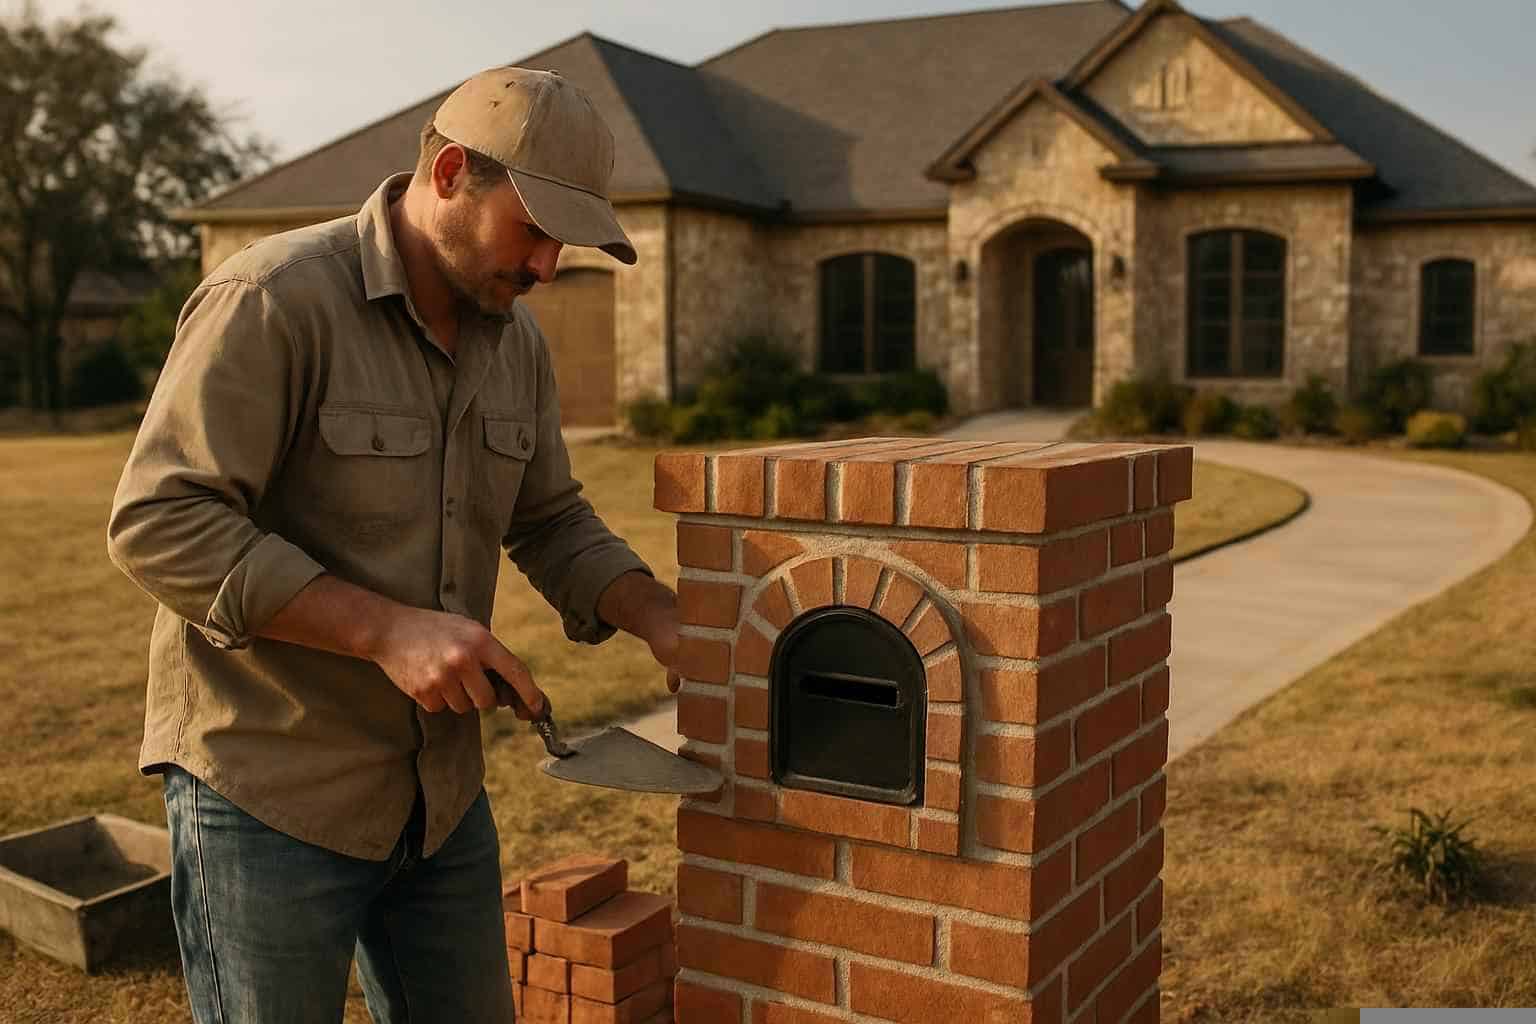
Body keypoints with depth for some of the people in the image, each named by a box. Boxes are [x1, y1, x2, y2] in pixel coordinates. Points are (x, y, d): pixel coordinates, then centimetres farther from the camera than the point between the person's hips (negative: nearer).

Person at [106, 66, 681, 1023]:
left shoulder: (517, 341, 5)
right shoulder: (273, 300, -18)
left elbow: (552, 523, 13)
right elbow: (158, 523, -22)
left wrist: (667, 622, -3)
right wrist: (386, 629, -28)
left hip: (445, 792, 7)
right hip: (269, 792, -7)